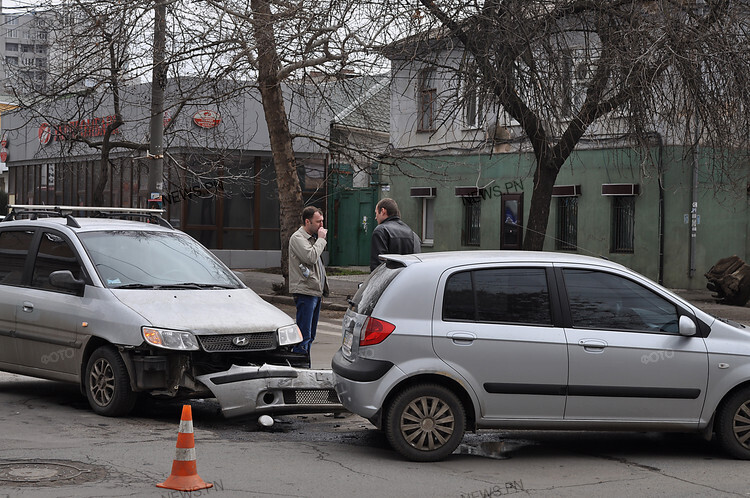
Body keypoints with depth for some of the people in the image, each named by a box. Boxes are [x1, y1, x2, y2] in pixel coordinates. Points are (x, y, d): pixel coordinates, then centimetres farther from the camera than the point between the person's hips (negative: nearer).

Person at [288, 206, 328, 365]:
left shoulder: (312, 238, 20)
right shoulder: (297, 238, -9)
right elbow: (311, 257, -24)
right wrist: (321, 239, -13)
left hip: (316, 291, 10)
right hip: (305, 292, -10)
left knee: (309, 336, 12)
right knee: (304, 335, -12)